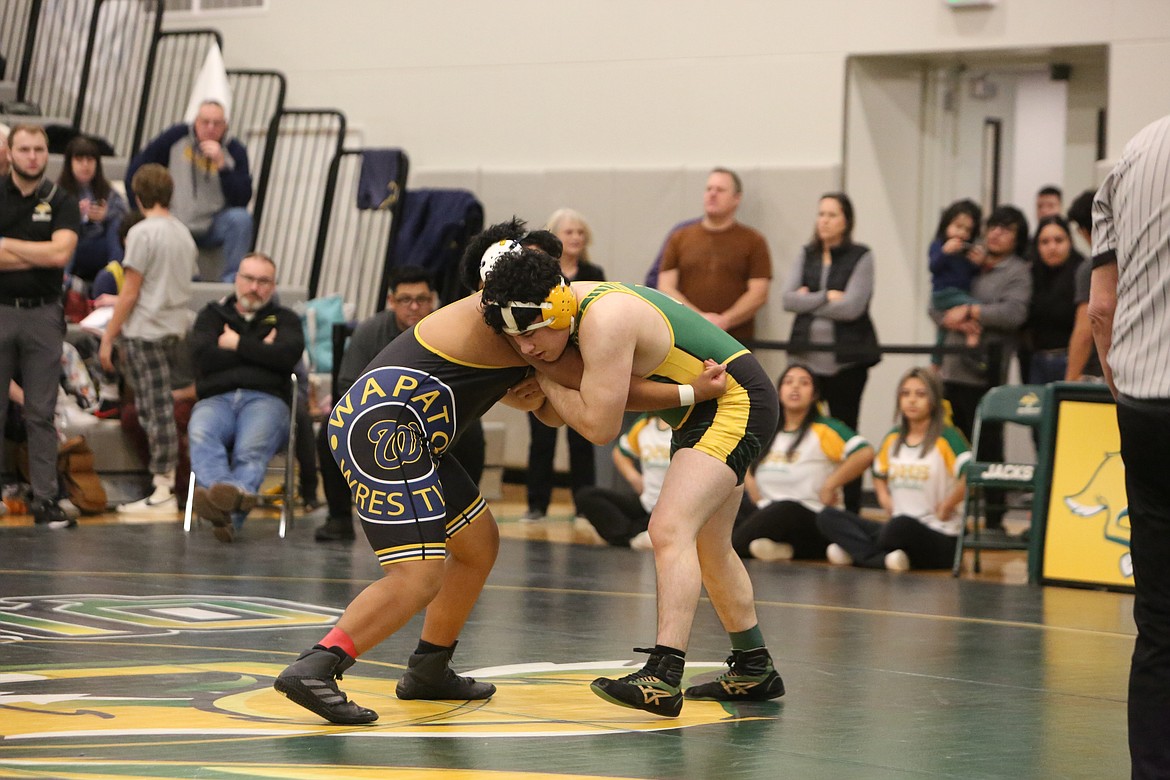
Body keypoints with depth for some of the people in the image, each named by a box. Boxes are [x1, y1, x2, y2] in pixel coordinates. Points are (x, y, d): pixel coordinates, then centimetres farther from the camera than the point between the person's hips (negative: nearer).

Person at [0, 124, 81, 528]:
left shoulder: (61, 202, 6)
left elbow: (61, 252, -10)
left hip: (43, 313, 1)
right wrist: (41, 257, -11)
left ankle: (45, 500, 4)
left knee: (41, 414, 2)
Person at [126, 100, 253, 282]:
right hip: (176, 224, 1)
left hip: (214, 227, -1)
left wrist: (221, 164, -26)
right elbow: (138, 168, 4)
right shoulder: (176, 136, -4)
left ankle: (232, 280, -21)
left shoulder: (235, 151, -7)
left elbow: (242, 200, -17)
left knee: (240, 218, -29)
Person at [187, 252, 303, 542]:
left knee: (251, 450, -36)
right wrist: (259, 350, 8)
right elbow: (202, 357, 4)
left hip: (265, 399, -1)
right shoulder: (212, 315, 26)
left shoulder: (285, 319, 25)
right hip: (216, 398, 1)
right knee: (201, 435, -38)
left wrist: (238, 345, 5)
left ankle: (229, 516, -64)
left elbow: (288, 355, 1)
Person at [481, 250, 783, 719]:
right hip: (704, 413, 11)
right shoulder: (579, 307, 0)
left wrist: (542, 377, -15)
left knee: (669, 529, -24)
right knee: (708, 548, 21)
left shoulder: (605, 321, -29)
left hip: (737, 403, -11)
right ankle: (754, 671, 34)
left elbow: (599, 426, -26)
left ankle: (663, 680, -31)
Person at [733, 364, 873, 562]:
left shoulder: (823, 430, -3)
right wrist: (759, 501, 9)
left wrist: (829, 486, -14)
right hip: (768, 515, 5)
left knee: (786, 510, -39)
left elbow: (865, 453, -17)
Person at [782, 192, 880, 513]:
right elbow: (788, 299, -1)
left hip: (846, 360, -3)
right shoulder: (806, 256, 12)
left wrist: (809, 300, -5)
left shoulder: (860, 257, -1)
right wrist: (827, 297, -10)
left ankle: (851, 509, 6)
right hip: (807, 356, 3)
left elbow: (852, 306, -13)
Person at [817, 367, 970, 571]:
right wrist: (885, 499, 12)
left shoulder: (946, 437, -6)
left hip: (941, 540, -7)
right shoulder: (893, 438, 13)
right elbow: (878, 474, 30)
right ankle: (884, 559, -25)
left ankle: (857, 551, -13)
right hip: (896, 528, 7)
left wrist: (946, 506, -13)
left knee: (903, 524, -42)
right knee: (827, 517, -7)